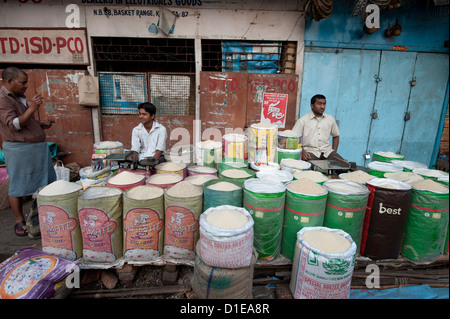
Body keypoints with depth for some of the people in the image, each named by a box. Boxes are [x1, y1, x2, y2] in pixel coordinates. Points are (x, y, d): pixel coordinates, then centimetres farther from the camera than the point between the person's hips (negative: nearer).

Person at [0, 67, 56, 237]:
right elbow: (14, 124, -20)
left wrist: (41, 125, 10)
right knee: (18, 187, 2)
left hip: (37, 146, 9)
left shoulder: (19, 97, 17)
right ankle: (19, 222, 13)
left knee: (44, 182, 11)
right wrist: (32, 108, -25)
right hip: (19, 149, -9)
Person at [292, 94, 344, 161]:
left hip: (327, 151, 4)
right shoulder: (303, 120, 0)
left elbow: (336, 135, 26)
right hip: (310, 151, -4)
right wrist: (302, 151, -20)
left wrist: (334, 152, 13)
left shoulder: (330, 119, 13)